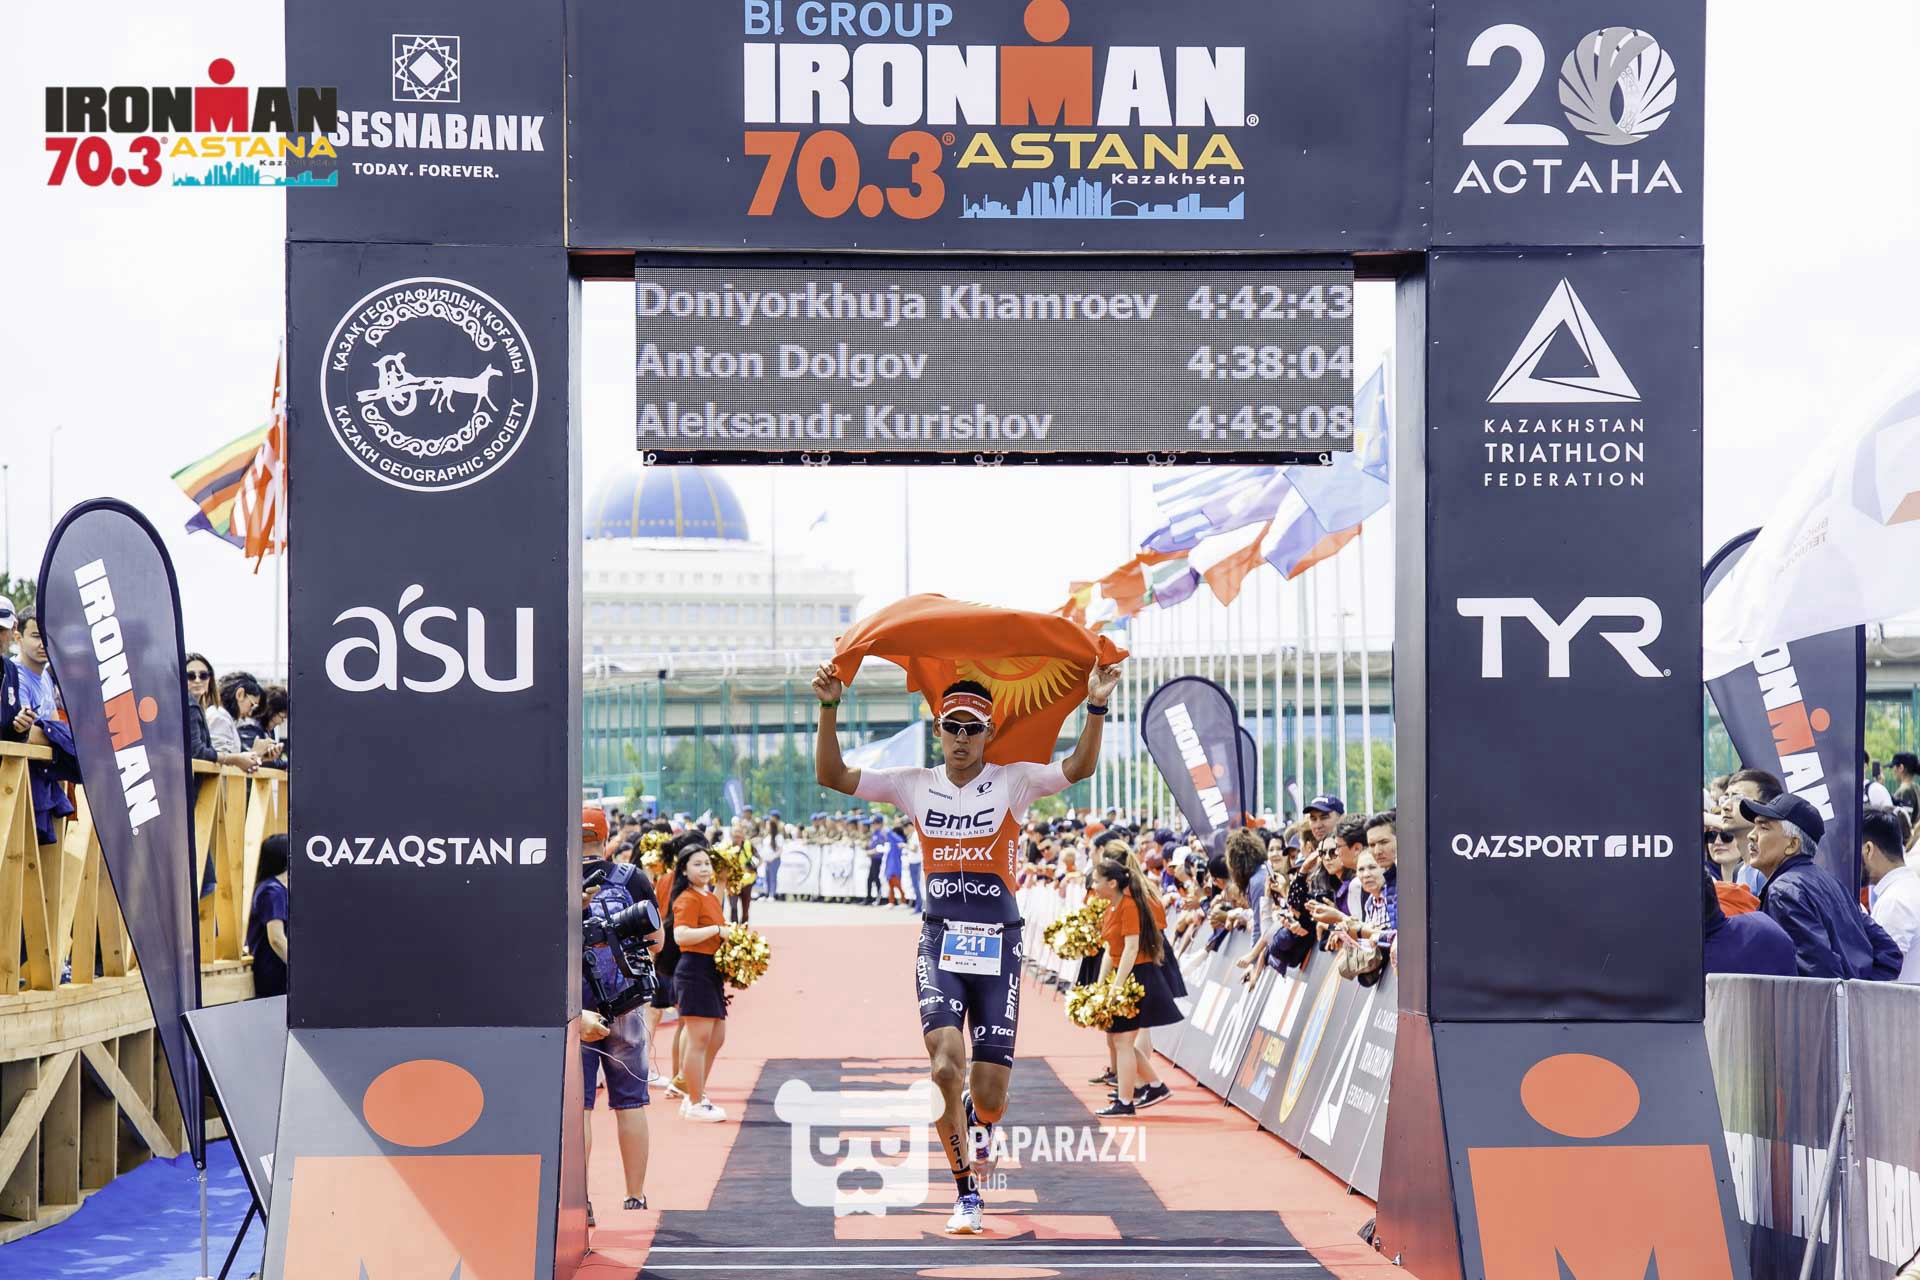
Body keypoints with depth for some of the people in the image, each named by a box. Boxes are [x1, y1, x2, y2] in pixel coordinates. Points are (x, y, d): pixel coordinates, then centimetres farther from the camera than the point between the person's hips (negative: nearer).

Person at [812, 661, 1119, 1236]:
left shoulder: (1013, 782, 1)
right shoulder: (915, 785, 7)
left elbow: (1079, 767, -14)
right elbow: (832, 774, 4)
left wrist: (1096, 706, -28)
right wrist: (829, 707, -8)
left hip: (997, 947, -1)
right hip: (939, 943, 1)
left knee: (989, 1097, -1)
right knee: (945, 1067, -19)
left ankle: (980, 1119, 40)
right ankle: (966, 1195, 0)